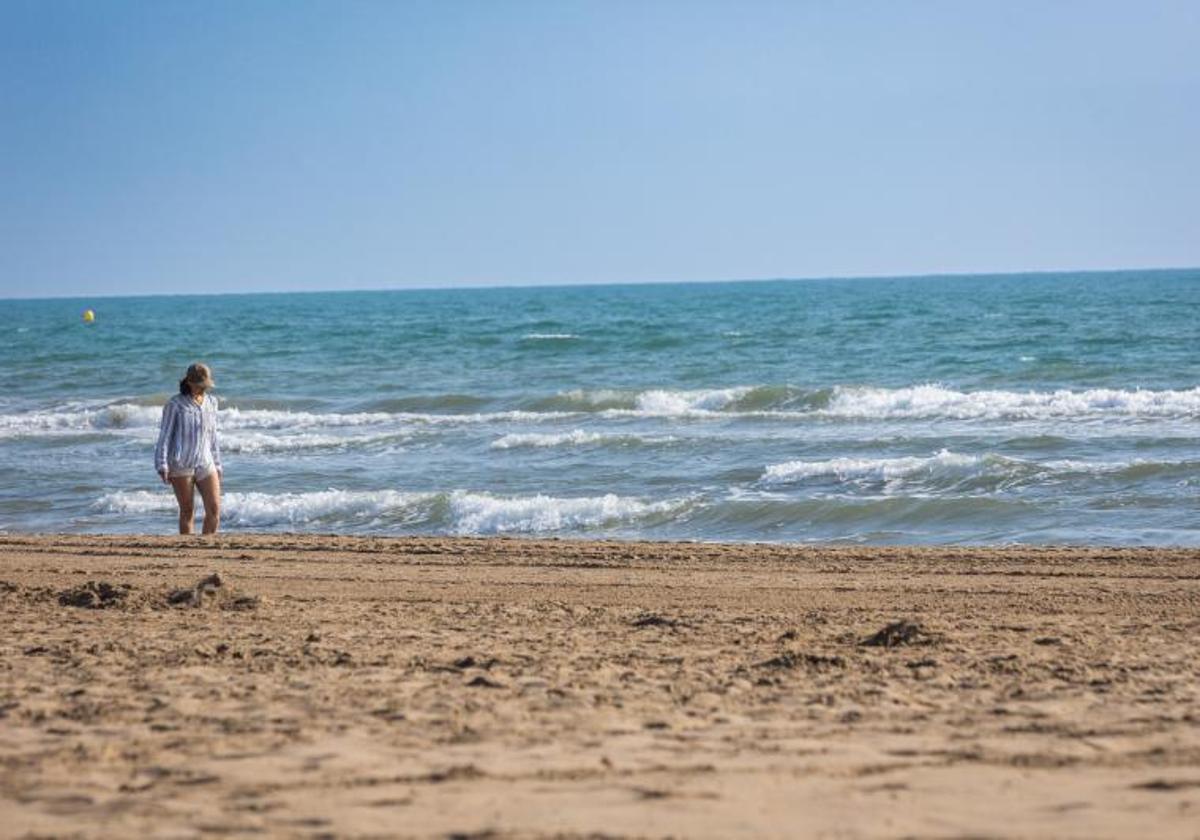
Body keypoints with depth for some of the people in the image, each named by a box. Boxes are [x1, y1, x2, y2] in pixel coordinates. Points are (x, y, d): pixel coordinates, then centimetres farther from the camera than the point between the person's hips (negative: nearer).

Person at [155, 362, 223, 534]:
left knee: (215, 509, -7)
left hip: (205, 464, 4)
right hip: (181, 465, -4)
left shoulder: (211, 402, 10)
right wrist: (162, 466, -12)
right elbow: (164, 436, -5)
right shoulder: (175, 404, -5)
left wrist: (217, 465, 17)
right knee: (187, 511, -1)